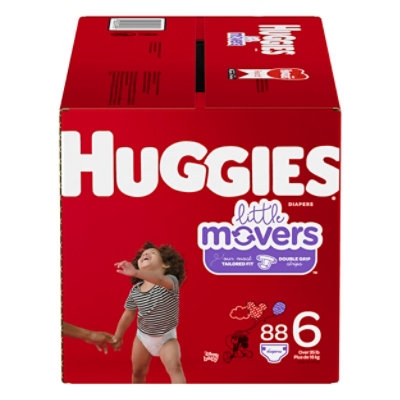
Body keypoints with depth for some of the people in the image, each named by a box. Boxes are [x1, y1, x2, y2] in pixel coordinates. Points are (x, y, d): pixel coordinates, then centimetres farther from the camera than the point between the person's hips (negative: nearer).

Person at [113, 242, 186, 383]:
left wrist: (136, 273, -67)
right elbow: (128, 315, 4)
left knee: (175, 367, -25)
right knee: (138, 373, 15)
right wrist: (118, 337, 15)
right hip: (142, 336, 4)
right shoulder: (135, 291, -11)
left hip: (166, 338, -4)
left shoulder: (171, 281, -24)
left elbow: (160, 280, -49)